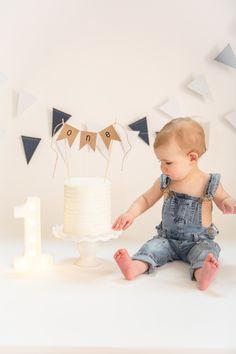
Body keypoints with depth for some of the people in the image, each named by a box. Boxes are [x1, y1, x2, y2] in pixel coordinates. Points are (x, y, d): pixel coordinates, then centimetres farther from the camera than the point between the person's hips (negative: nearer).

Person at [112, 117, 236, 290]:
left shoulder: (210, 183, -8)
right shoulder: (165, 182, 0)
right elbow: (145, 200, 9)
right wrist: (130, 214, -9)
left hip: (199, 241, -2)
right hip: (168, 239, 2)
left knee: (206, 251, -31)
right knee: (153, 246, -24)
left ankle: (202, 274, -58)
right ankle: (135, 267, -49)